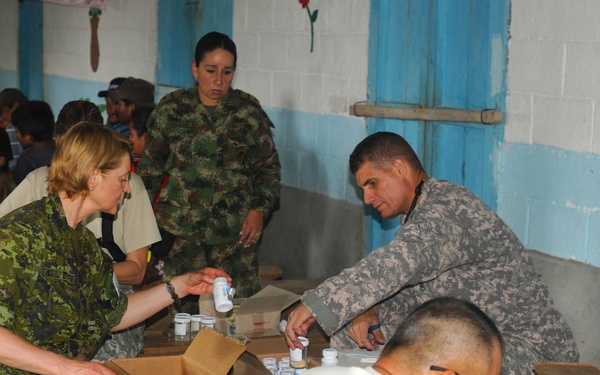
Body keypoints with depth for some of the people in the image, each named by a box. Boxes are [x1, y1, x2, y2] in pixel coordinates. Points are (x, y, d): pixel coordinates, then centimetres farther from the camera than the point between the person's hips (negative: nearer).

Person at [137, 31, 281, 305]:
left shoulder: (249, 113, 6)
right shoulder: (170, 110, 6)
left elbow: (268, 169, 12)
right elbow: (150, 168, 13)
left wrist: (259, 210, -1)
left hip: (236, 231, 0)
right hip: (180, 230, 0)